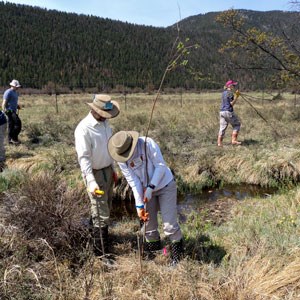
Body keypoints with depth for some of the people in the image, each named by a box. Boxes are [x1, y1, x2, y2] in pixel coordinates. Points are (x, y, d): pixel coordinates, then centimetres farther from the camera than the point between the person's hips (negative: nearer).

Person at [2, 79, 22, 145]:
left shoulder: (15, 92, 17)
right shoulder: (8, 92, -12)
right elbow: (4, 102, -18)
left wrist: (17, 105, 10)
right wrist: (4, 110, -29)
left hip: (13, 111, 10)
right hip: (10, 111, -10)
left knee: (12, 125, 10)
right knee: (18, 123, -15)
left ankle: (10, 140, 15)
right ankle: (14, 138, -9)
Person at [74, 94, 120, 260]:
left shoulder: (105, 123, 3)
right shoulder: (84, 128, -22)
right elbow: (83, 158, -26)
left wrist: (113, 169, 18)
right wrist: (91, 182, -34)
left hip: (107, 170, 8)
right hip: (95, 173, -8)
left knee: (106, 207, 20)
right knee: (101, 213, -3)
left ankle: (98, 233, 40)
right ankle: (102, 251, 8)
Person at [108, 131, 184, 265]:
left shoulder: (148, 144, -26)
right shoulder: (121, 159, -14)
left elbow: (160, 166, -24)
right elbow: (133, 181, -14)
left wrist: (151, 187, -29)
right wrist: (139, 205, -19)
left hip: (165, 186, -4)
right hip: (146, 190, 4)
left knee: (169, 223, -5)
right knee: (148, 220, 10)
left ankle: (177, 250, 17)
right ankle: (152, 248, 34)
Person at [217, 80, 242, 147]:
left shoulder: (223, 93, 14)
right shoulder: (230, 93, -10)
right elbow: (232, 103, -12)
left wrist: (235, 95, 19)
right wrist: (236, 96, -10)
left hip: (222, 112, 7)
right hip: (229, 112, -7)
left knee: (222, 127, 6)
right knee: (236, 124, 9)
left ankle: (219, 142, 2)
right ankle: (234, 140, 3)